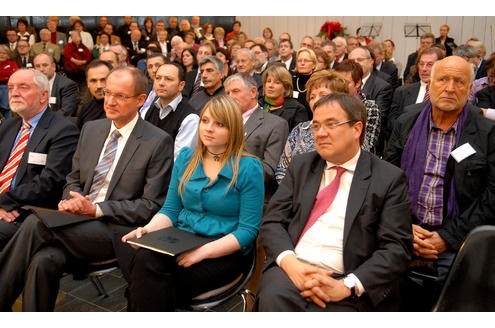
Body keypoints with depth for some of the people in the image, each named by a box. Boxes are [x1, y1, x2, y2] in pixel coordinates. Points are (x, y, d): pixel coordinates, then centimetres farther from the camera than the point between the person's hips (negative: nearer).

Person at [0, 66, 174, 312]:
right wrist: (70, 200, -5)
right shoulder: (90, 129, 13)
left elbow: (152, 206, -8)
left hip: (117, 231, -5)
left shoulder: (158, 142, -7)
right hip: (78, 222, 5)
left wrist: (97, 208, -14)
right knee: (42, 261, -27)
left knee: (36, 223, -24)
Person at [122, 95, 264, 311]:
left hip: (224, 252, -4)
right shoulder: (185, 158, 11)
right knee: (145, 259, -29)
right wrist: (148, 230, -8)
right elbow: (170, 210, 13)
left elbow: (248, 230, -8)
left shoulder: (249, 167, -5)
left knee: (157, 279, -28)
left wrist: (203, 251, -21)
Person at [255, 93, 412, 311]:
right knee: (273, 298, -28)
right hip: (292, 269, 2)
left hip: (348, 286, -2)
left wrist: (347, 286, -16)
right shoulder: (301, 166, 13)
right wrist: (290, 262, -12)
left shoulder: (389, 178, 2)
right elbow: (272, 221, 8)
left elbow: (396, 248, -3)